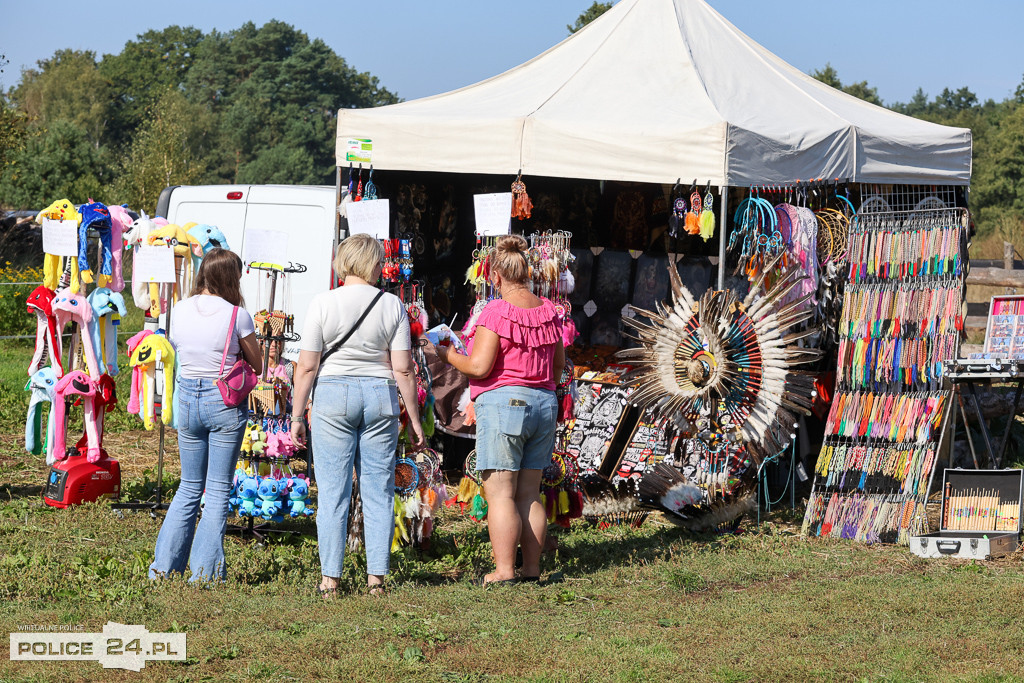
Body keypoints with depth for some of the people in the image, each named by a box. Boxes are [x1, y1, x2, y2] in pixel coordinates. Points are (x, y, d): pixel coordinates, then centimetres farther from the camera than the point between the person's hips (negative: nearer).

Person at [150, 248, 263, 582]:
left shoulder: (180, 310, 0)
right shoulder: (237, 316, -12)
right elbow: (257, 366, -1)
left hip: (186, 399, 4)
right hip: (225, 402, -4)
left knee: (189, 486, 17)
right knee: (218, 490, 5)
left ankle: (164, 566, 16)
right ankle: (205, 572, 4)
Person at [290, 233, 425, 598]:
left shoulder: (323, 304, -4)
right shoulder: (391, 305, 0)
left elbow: (307, 366, -5)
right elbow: (403, 369, -1)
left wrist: (297, 415, 2)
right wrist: (414, 418, 6)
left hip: (333, 394, -1)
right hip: (380, 396, 1)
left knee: (333, 491, 1)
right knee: (378, 490, 7)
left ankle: (330, 578, 0)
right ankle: (376, 576, 6)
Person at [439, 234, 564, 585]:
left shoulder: (496, 312, -12)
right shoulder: (548, 310, 9)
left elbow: (479, 367, -16)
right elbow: (559, 362, 19)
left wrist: (448, 354, 1)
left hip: (503, 402, -7)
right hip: (543, 405, 7)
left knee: (500, 492, -5)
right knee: (529, 494, 11)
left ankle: (504, 570, -9)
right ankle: (532, 570, 12)